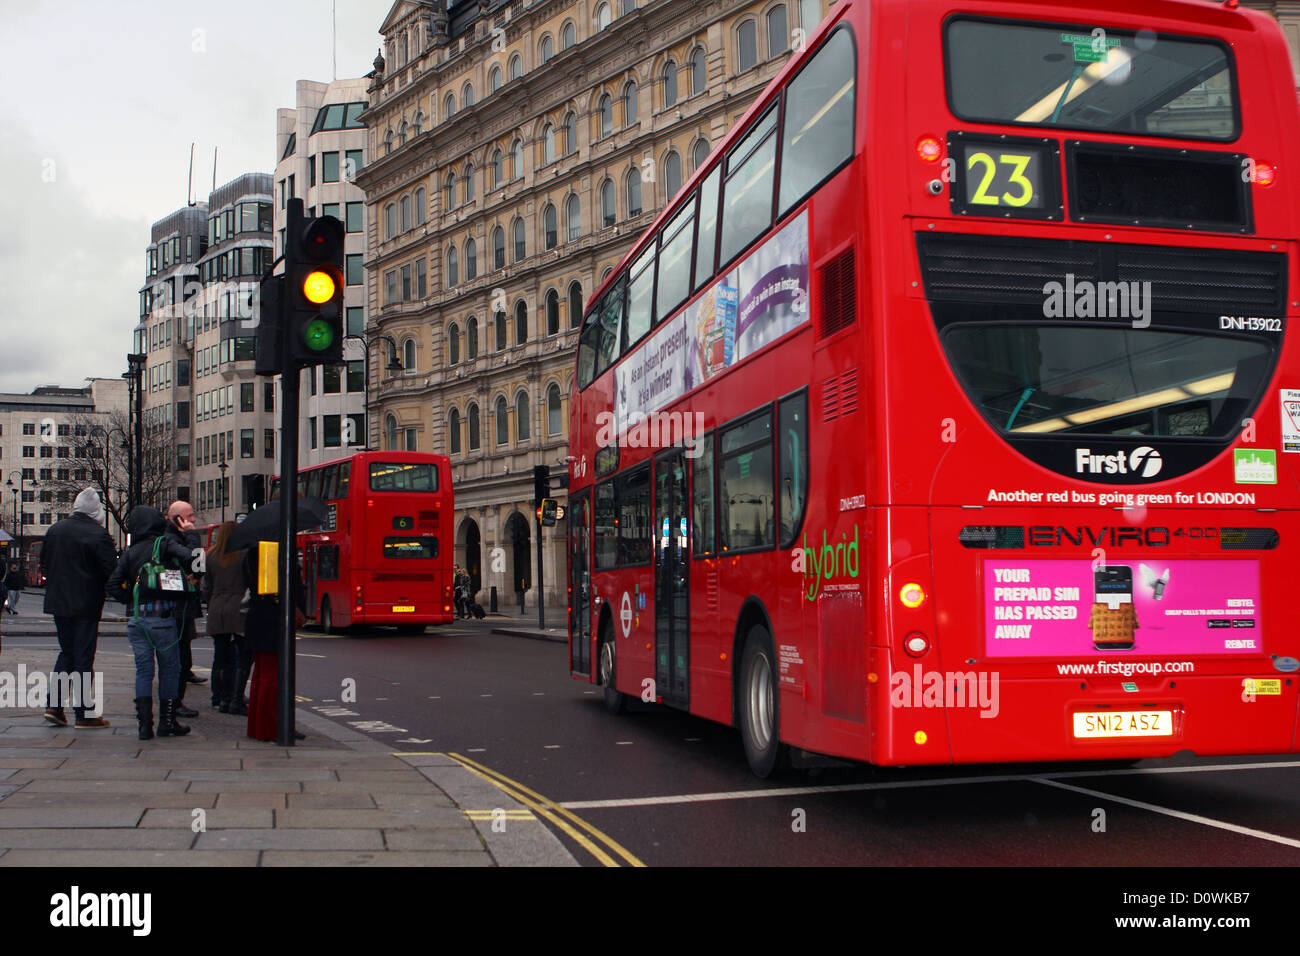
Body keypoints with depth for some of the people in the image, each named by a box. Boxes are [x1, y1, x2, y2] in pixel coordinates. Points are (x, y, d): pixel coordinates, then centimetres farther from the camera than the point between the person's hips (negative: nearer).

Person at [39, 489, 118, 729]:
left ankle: (53, 704, 11)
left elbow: (44, 565, 14)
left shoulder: (55, 529, 6)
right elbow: (112, 570, -16)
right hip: (85, 604, -6)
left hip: (57, 602, 6)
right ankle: (83, 715, 3)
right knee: (83, 657, 0)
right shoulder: (97, 534, -15)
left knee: (67, 652, 19)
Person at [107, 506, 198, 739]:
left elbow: (113, 584, 2)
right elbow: (187, 557, -20)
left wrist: (131, 600, 11)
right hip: (164, 617, -3)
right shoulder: (165, 544, -2)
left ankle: (144, 724, 3)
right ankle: (167, 722, 12)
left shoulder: (130, 553, 8)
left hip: (137, 619, 3)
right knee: (170, 669, 8)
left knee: (143, 670, 8)